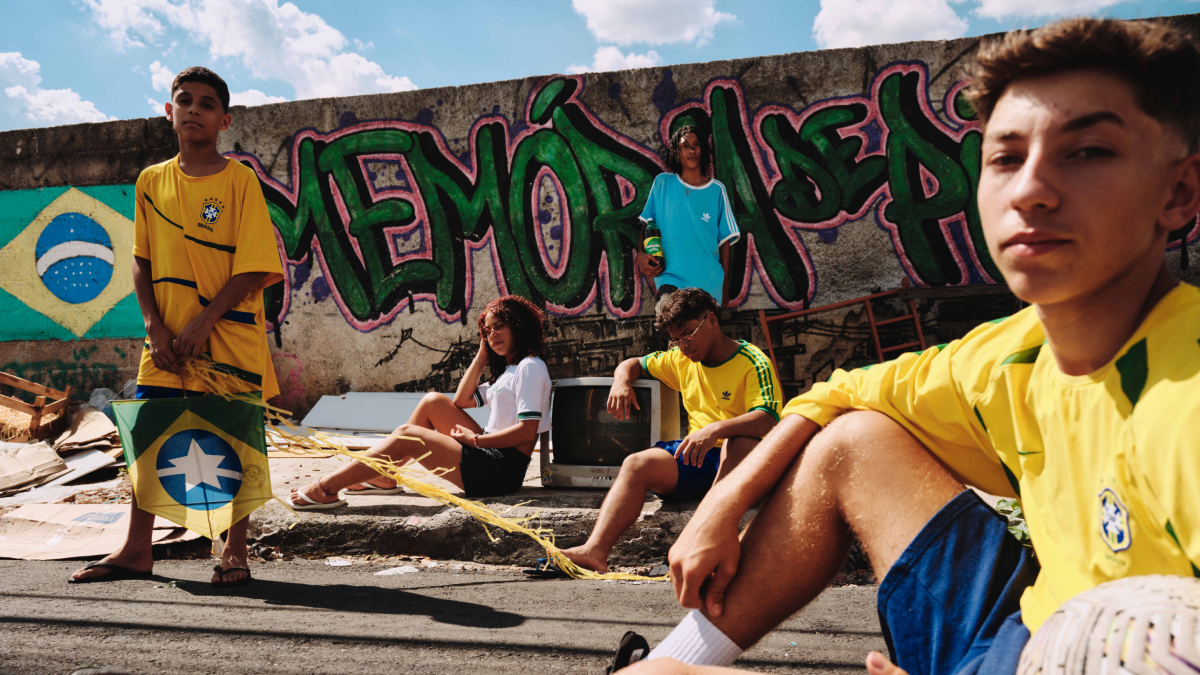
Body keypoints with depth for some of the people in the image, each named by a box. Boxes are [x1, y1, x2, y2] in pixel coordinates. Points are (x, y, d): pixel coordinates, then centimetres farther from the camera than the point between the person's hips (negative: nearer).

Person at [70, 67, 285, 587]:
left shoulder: (240, 180, -5)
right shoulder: (151, 181, 9)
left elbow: (254, 269, -11)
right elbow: (142, 262, 11)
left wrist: (201, 324, -16)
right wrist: (155, 326, -2)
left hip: (229, 338, -4)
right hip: (167, 342, 4)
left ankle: (235, 552, 15)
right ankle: (136, 550, 19)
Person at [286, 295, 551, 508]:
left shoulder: (530, 367, -10)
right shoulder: (508, 370, 21)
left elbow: (527, 431, -20)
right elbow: (462, 401, 21)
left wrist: (475, 440, -15)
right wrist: (482, 356, 15)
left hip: (500, 471, -9)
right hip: (489, 454, 9)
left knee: (406, 436, -11)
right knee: (433, 401, 8)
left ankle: (326, 488, -6)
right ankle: (386, 476, 13)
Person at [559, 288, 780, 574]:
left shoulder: (753, 363, -6)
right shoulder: (682, 360, 14)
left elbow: (768, 420, -22)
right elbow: (633, 364, 26)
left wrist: (716, 429, -39)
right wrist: (622, 381, 1)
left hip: (740, 462, -5)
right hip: (695, 455, 5)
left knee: (739, 442, -39)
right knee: (636, 463, -20)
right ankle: (595, 550, -35)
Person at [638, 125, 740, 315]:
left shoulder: (717, 190, 4)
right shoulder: (662, 183, 4)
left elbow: (725, 240, 7)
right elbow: (646, 224, 7)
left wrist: (725, 285, 7)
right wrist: (641, 254, -12)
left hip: (710, 285, 2)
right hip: (671, 280, -2)